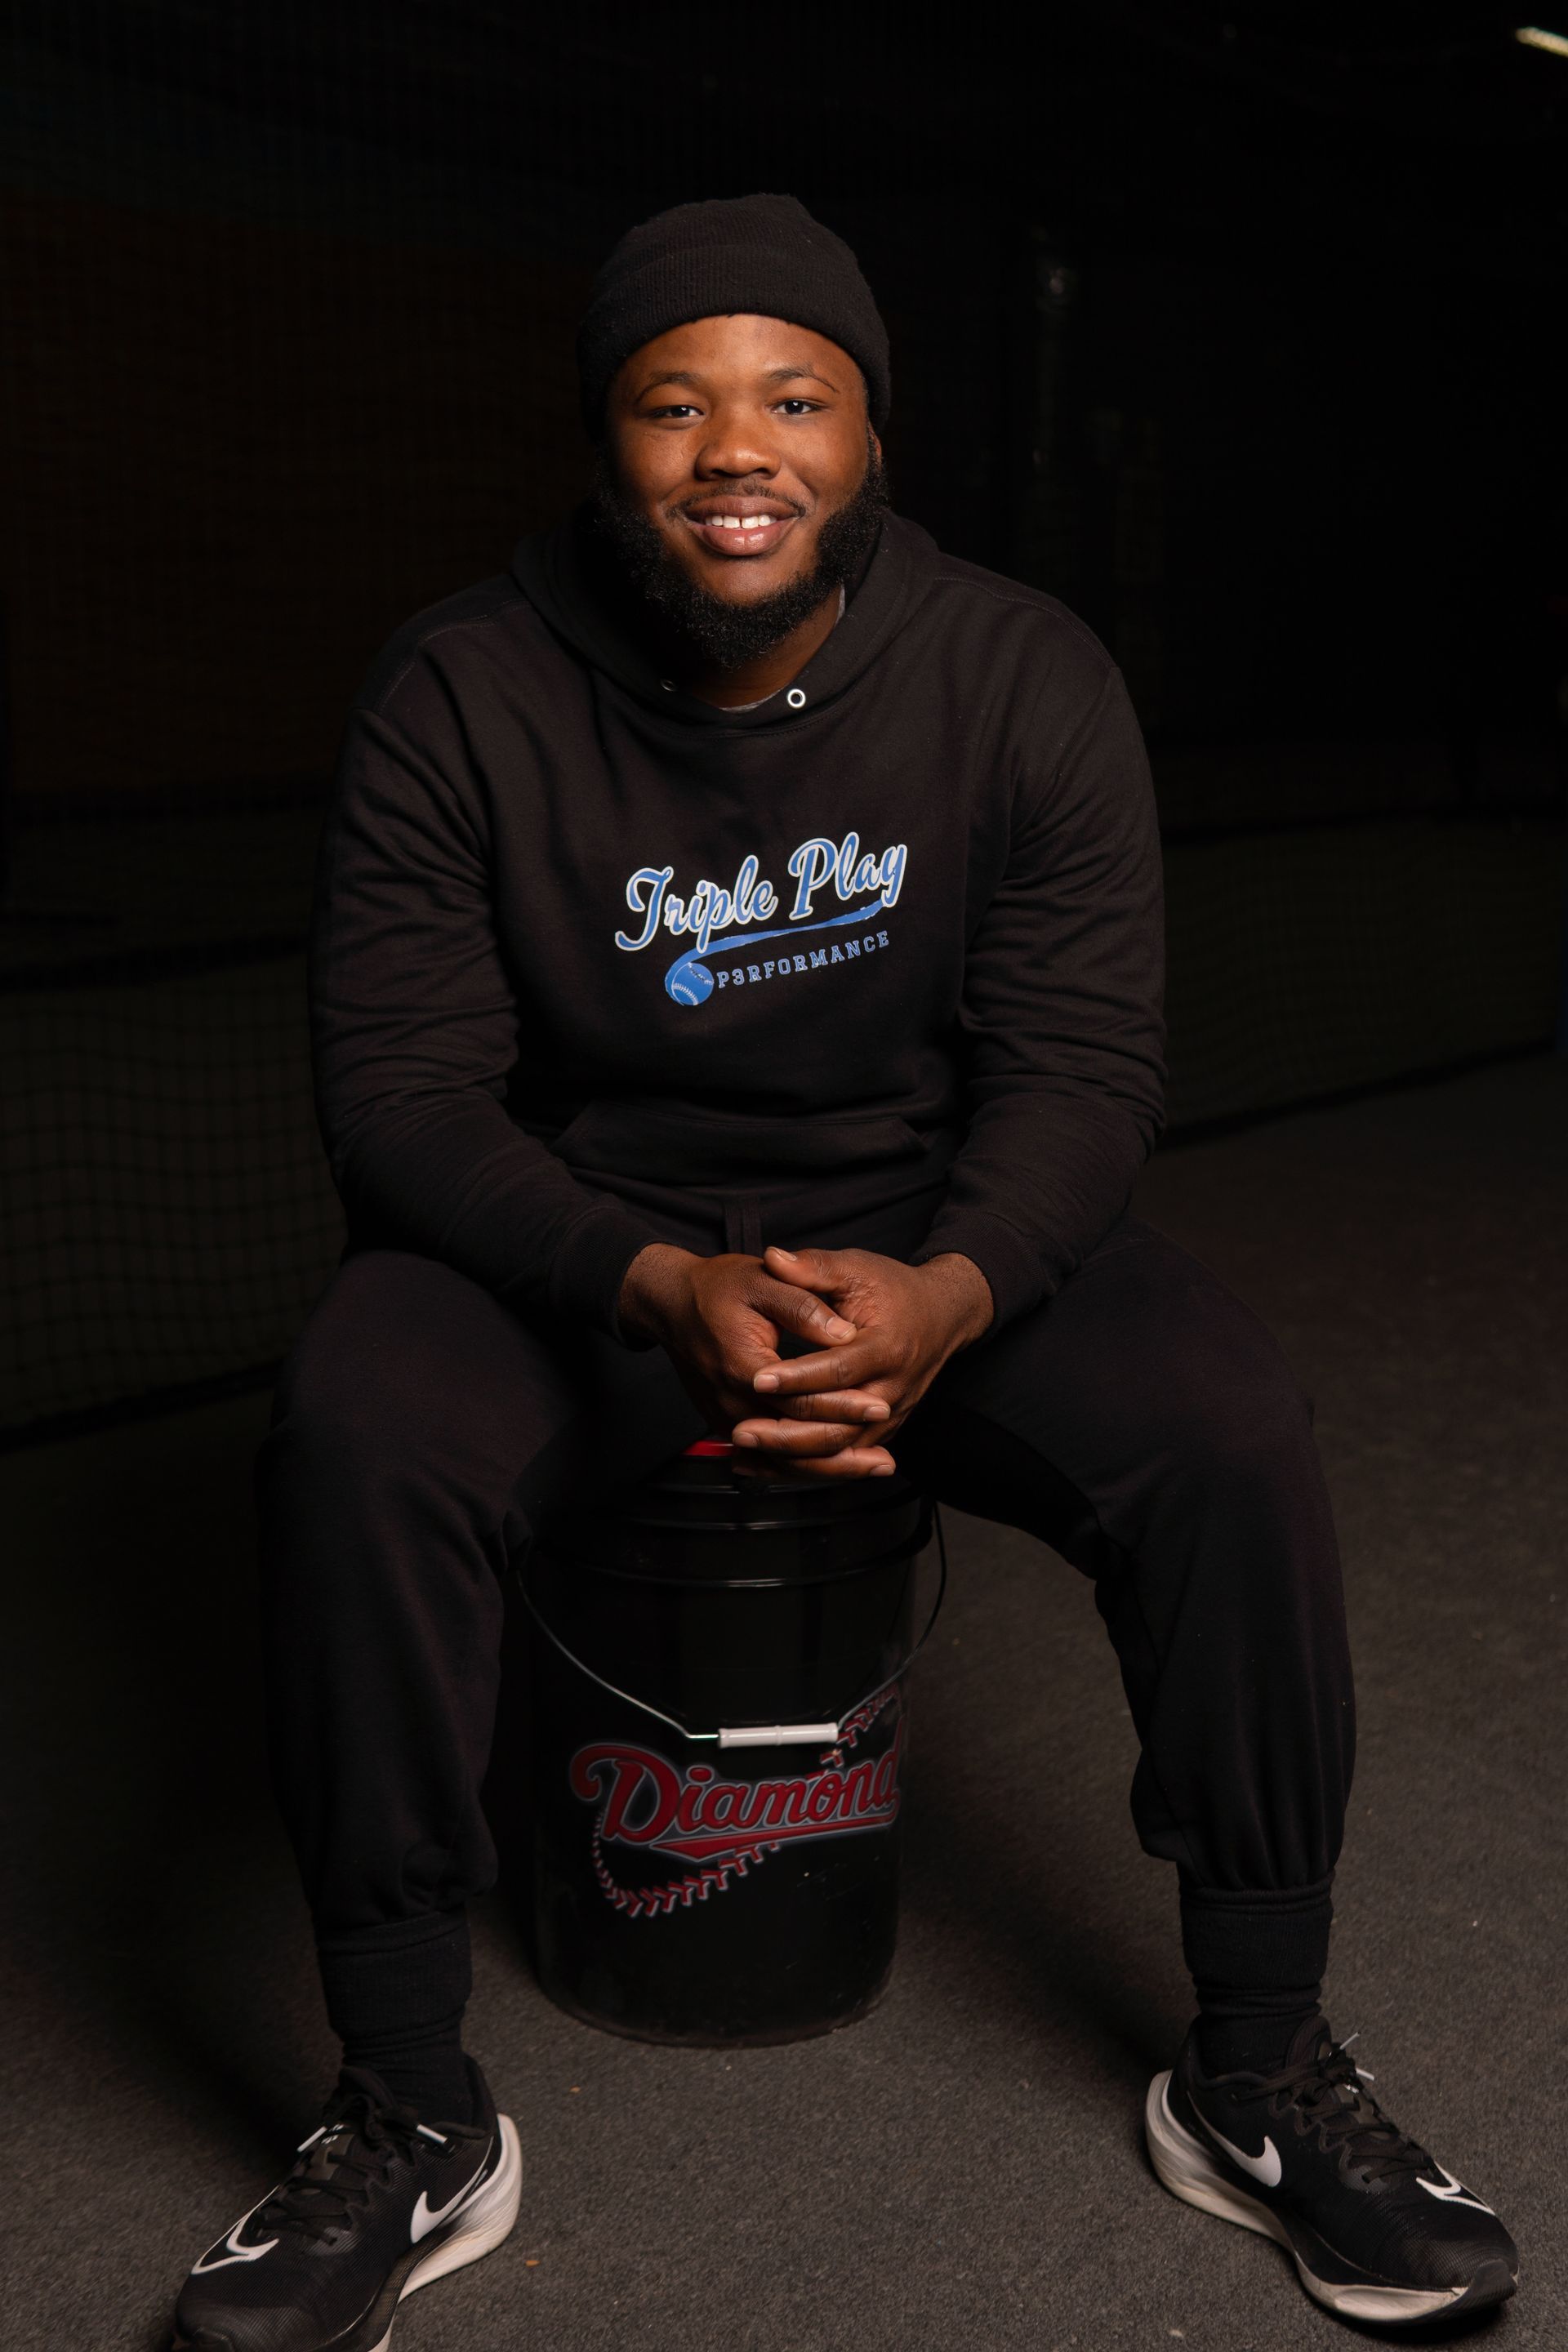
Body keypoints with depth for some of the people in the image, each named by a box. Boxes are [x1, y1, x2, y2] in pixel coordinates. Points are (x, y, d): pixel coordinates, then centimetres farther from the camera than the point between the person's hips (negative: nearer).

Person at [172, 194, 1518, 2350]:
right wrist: (661, 1289, -31)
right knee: (352, 1439, -30)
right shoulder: (464, 693, -10)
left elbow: (1083, 1062, -8)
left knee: (1233, 1429, -24)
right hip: (572, 1233, 0)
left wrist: (944, 1293, -30)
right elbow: (401, 1082, -13)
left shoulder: (1027, 680, -7)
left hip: (936, 1229, 1)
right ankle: (414, 2124, -11)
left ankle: (1259, 2073, -2)